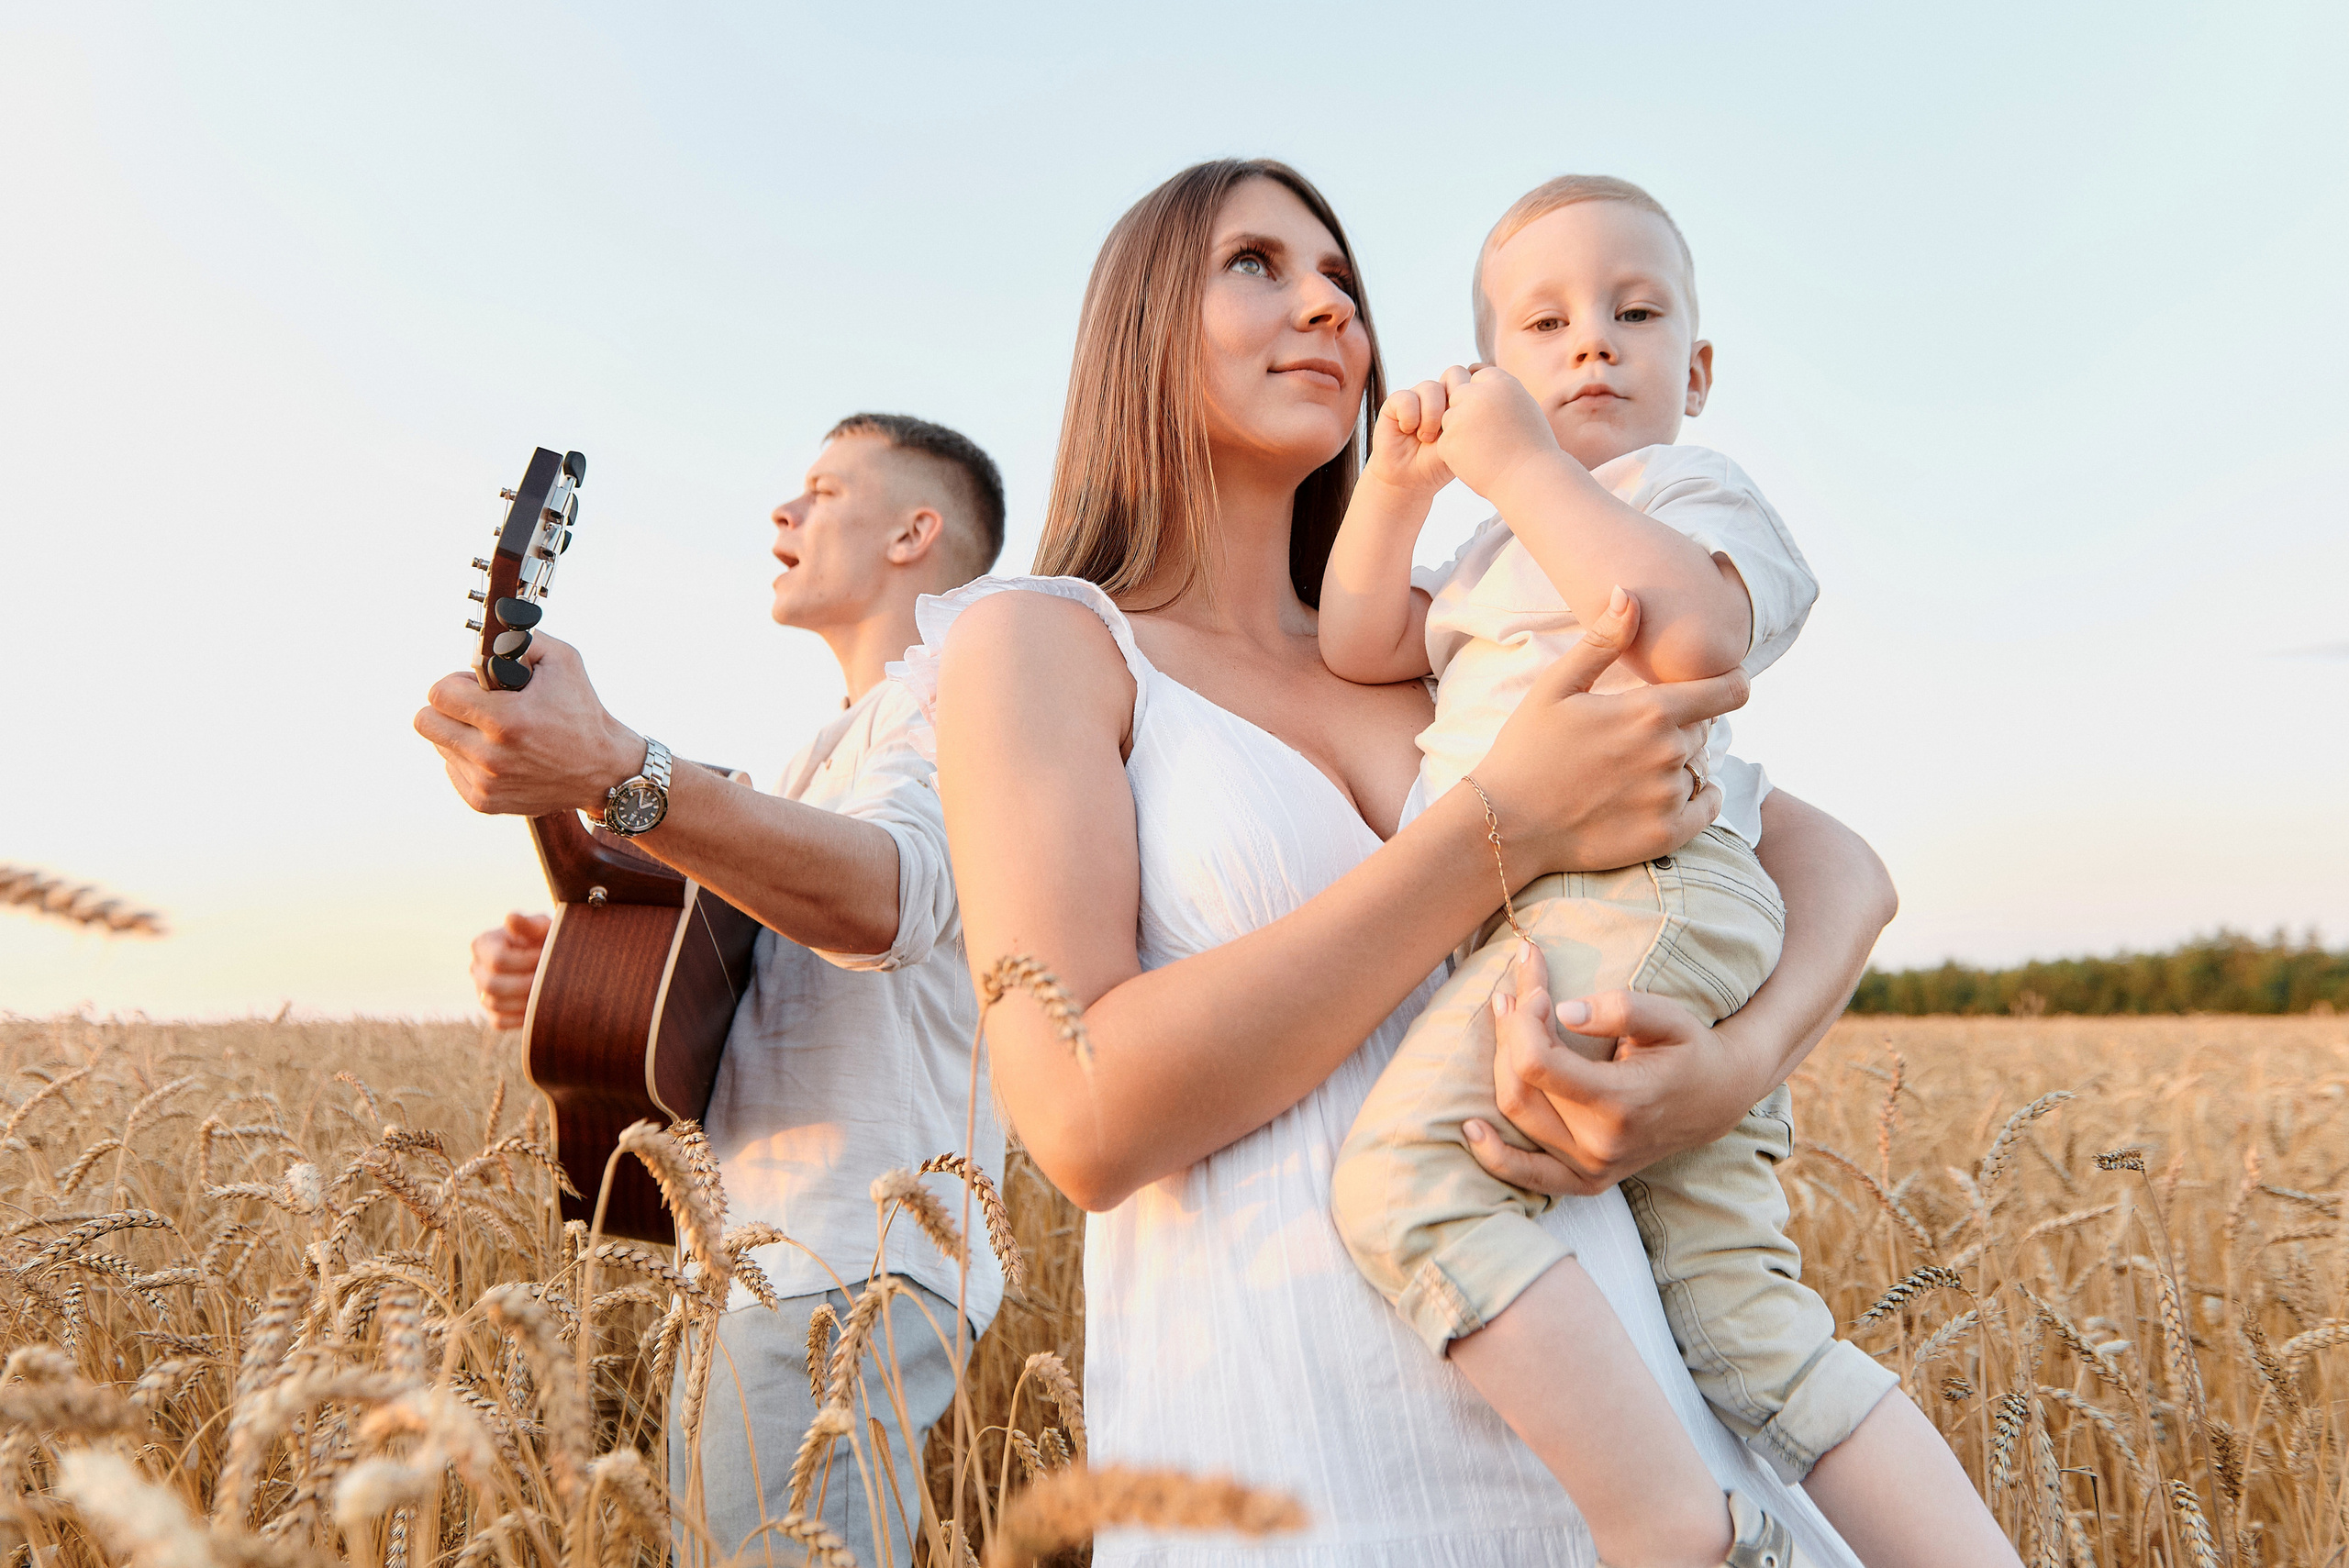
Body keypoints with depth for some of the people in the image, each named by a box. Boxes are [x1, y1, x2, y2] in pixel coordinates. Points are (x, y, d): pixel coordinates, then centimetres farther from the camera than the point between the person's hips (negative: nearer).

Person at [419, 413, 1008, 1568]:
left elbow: (891, 896, -32)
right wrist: (548, 969, 4)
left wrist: (613, 774, -47)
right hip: (748, 1261, 10)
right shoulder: (834, 748, 25)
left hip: (848, 1270, -10)